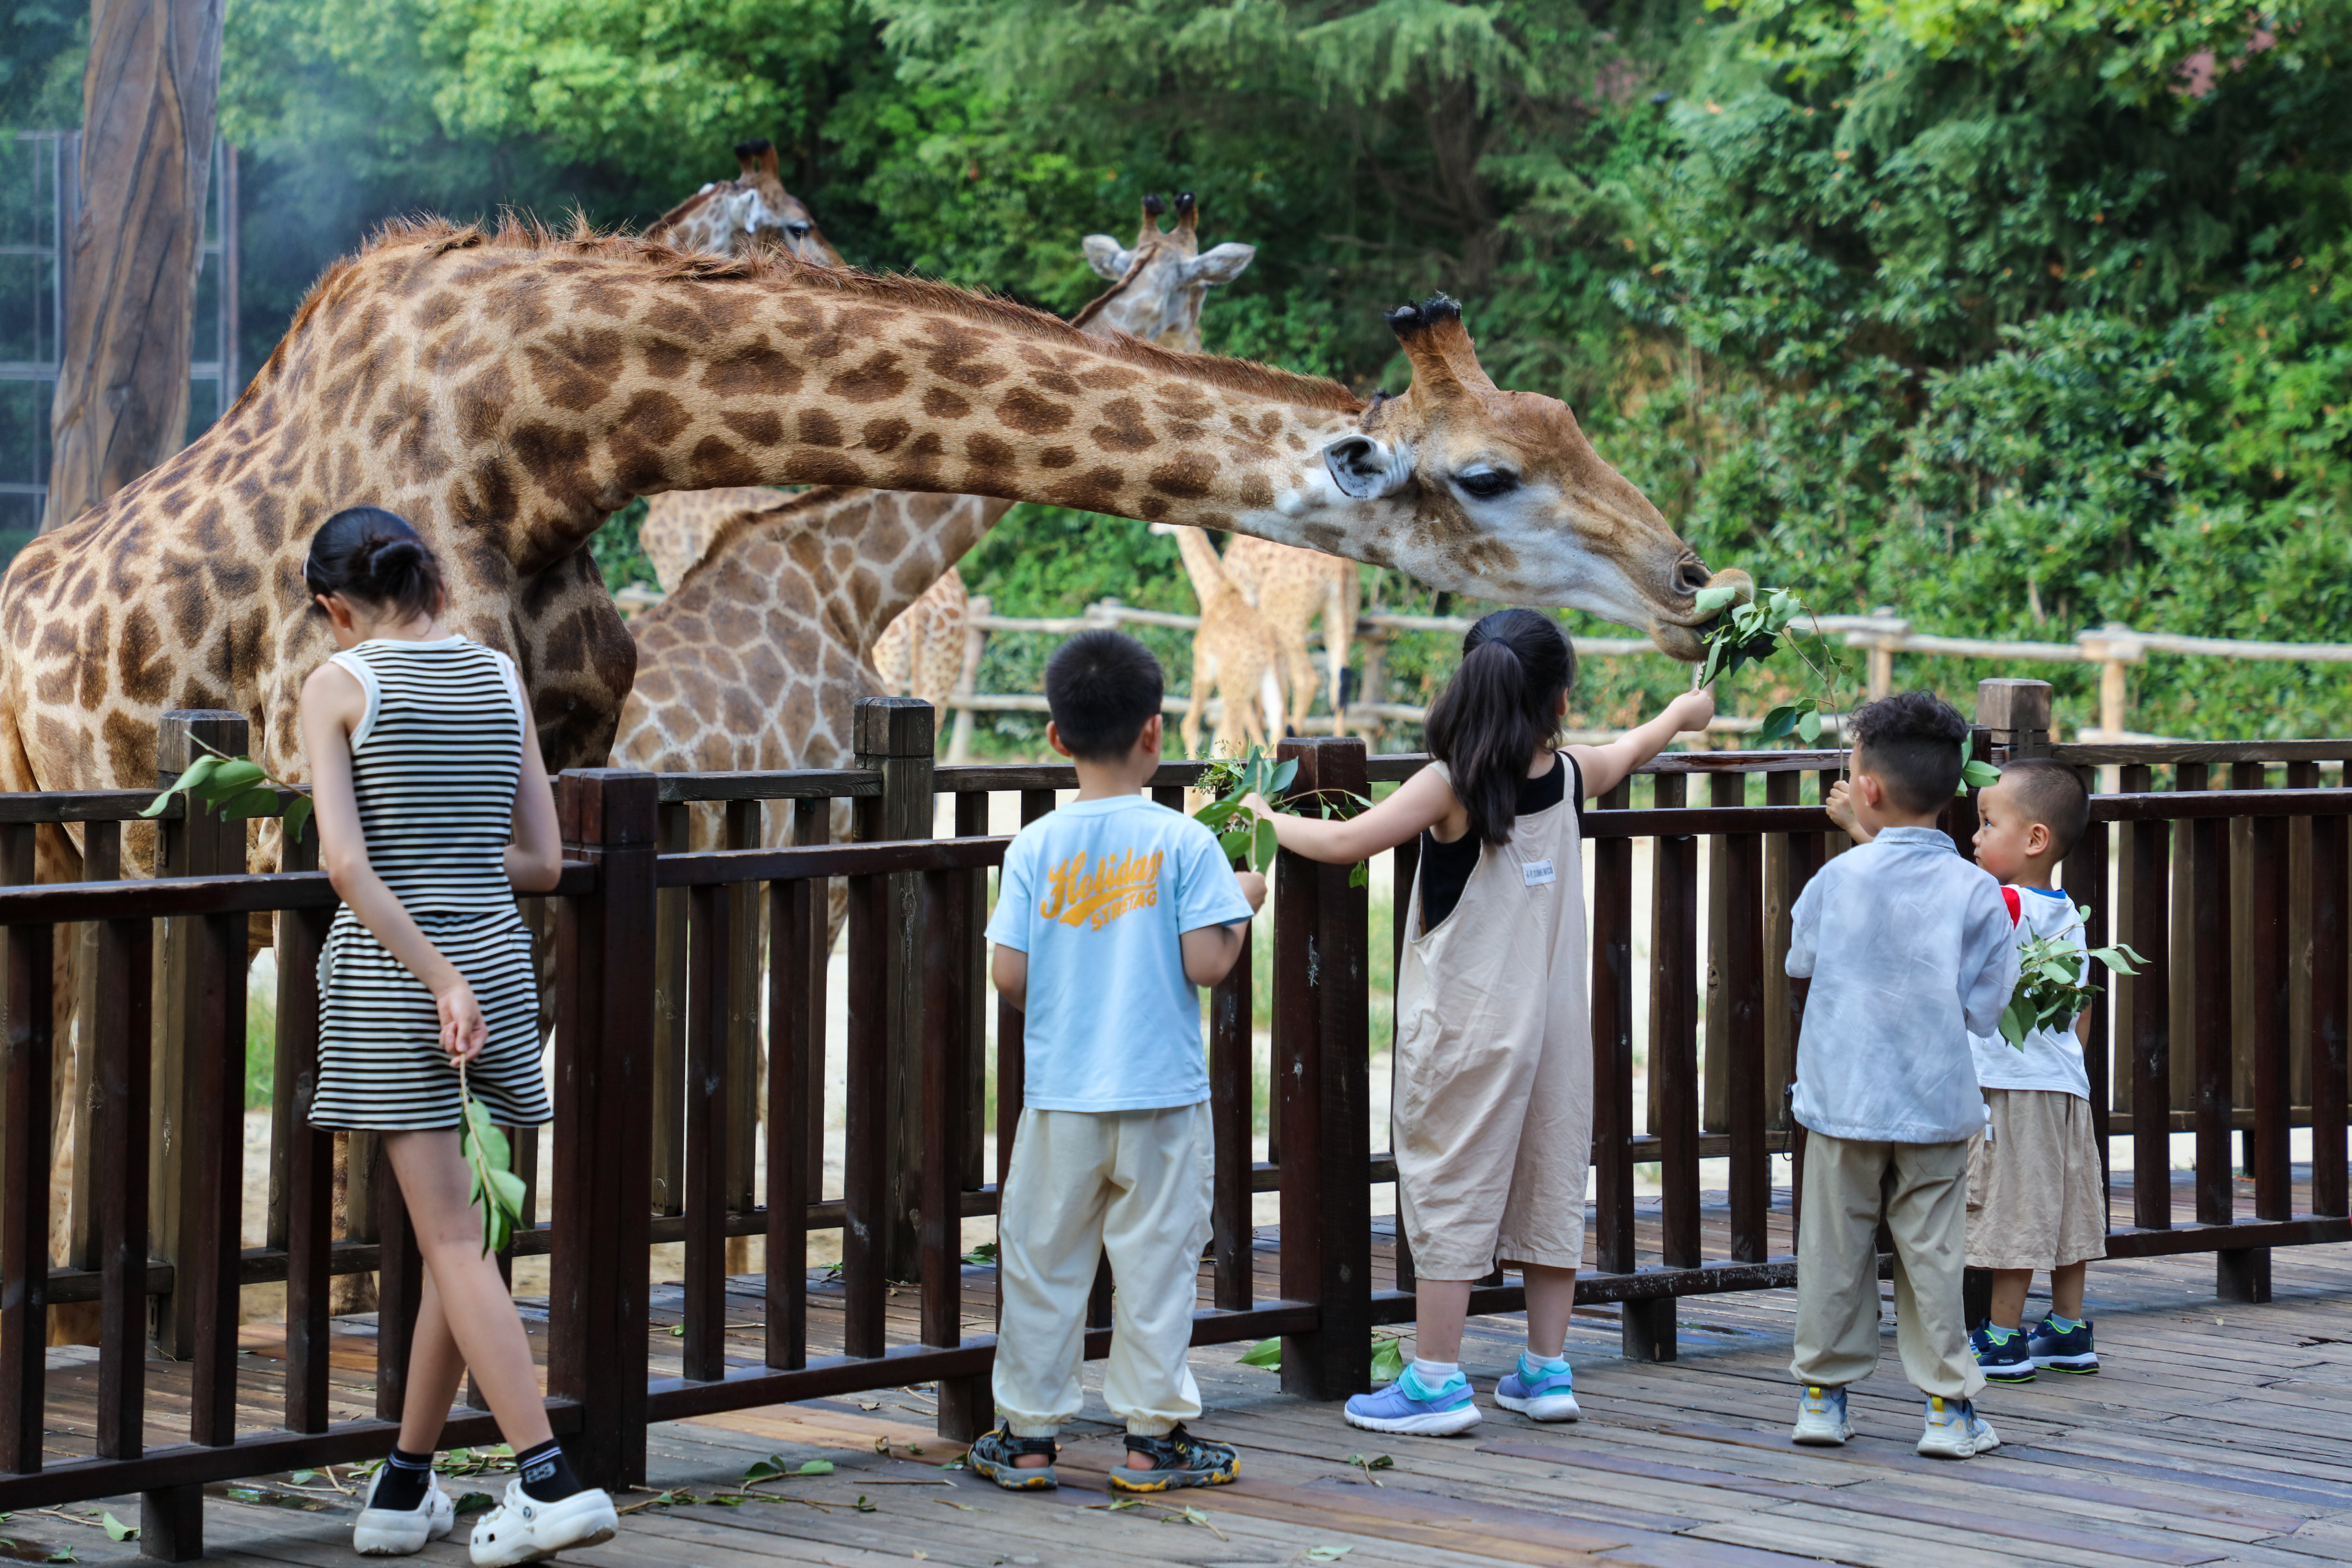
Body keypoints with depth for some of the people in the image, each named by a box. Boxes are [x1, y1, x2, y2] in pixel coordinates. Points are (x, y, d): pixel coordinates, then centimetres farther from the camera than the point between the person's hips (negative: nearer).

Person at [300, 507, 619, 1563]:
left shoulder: (338, 684, -4)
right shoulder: (500, 675, 9)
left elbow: (345, 863, -15)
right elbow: (542, 862, 10)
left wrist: (439, 978, -16)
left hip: (387, 969, -5)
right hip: (498, 961, 5)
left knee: (453, 1241, -5)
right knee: (455, 1238, 12)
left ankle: (548, 1479, -14)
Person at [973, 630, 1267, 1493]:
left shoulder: (1035, 847, -3)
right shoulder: (1185, 843, -8)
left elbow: (1008, 974, -5)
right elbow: (1206, 963, -13)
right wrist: (1242, 904, 5)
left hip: (1060, 1094, 2)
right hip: (1162, 1093, -2)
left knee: (1043, 1261, 10)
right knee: (1156, 1261, 7)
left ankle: (1028, 1435, 16)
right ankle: (1152, 1436, 11)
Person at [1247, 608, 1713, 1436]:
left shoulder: (1451, 785, -14)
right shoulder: (1572, 774, 2)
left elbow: (1345, 843, -16)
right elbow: (1633, 747, 24)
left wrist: (1267, 819, 2)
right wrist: (1683, 711, 45)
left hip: (1466, 1027, -5)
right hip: (1555, 1018, 5)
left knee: (1449, 1190, 0)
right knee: (1551, 1183, 12)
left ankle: (1436, 1381, 3)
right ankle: (1546, 1371, 19)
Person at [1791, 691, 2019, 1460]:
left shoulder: (1839, 878, -6)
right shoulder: (1976, 892, -7)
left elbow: (1799, 957, 12)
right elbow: (1985, 1008, -3)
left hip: (1844, 1101, 0)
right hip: (1937, 1102, 0)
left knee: (1835, 1248, 10)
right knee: (1932, 1252, 6)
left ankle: (1822, 1391, 18)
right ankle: (1948, 1403, 9)